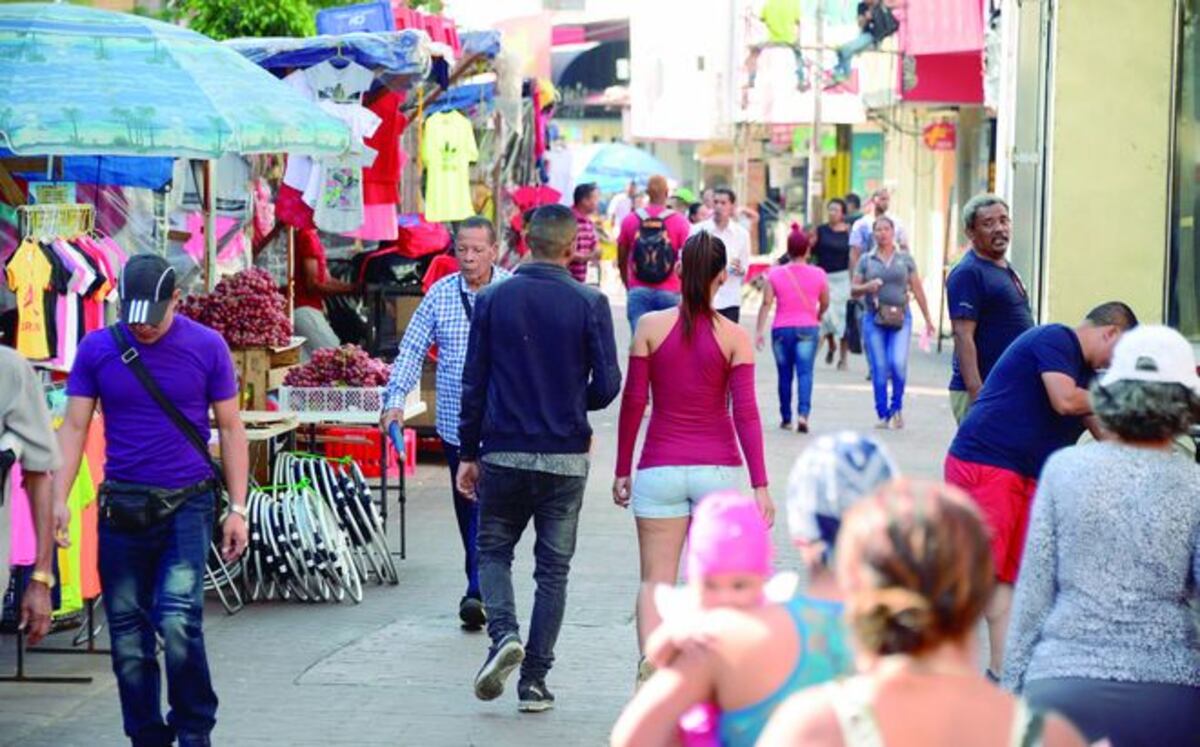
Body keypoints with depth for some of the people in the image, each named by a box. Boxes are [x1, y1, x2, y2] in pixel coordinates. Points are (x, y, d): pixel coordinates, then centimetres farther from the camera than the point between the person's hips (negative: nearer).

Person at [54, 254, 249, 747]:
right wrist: (59, 499, -7)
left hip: (188, 503, -2)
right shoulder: (97, 350, 2)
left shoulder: (206, 347, -1)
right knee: (128, 635, 5)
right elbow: (74, 426, 4)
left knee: (179, 622, -15)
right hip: (122, 507, 2)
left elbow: (230, 428, 4)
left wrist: (237, 508, 0)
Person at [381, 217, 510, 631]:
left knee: (490, 505, -10)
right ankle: (483, 587, 25)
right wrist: (395, 400, -6)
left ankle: (478, 592, -10)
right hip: (455, 421, 4)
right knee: (466, 506, 12)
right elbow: (412, 349, 6)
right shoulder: (440, 294, 4)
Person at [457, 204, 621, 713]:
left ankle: (503, 634, -10)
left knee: (493, 551, 17)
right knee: (553, 568, 9)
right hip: (565, 457, 0)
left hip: (503, 454, 1)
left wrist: (468, 453, 9)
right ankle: (534, 680, 8)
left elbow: (473, 384, 1)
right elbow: (607, 385, -7)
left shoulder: (492, 300, -1)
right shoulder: (589, 304, -5)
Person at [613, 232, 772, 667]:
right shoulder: (734, 337, -4)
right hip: (718, 468, 0)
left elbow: (633, 404, -1)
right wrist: (760, 486, -5)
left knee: (655, 581, 0)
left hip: (660, 468, 0)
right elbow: (745, 414, -7)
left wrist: (622, 470, 8)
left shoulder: (650, 326, -3)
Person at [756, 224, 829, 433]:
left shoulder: (775, 273, -1)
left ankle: (786, 418, 17)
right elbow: (825, 304, 7)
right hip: (807, 328, -1)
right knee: (805, 372, -5)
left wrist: (760, 331, -7)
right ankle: (803, 414, -23)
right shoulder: (818, 274, 0)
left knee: (784, 374, 11)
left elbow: (766, 303, -7)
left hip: (782, 329, 1)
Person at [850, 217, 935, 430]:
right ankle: (883, 415, 8)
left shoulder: (905, 258, 9)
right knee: (879, 370, -2)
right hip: (874, 319, 1)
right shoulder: (866, 260, 9)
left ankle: (897, 407, 5)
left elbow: (917, 289, 11)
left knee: (898, 363, -16)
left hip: (900, 318, -1)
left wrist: (928, 319, 10)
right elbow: (853, 290, 8)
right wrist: (867, 287, -14)